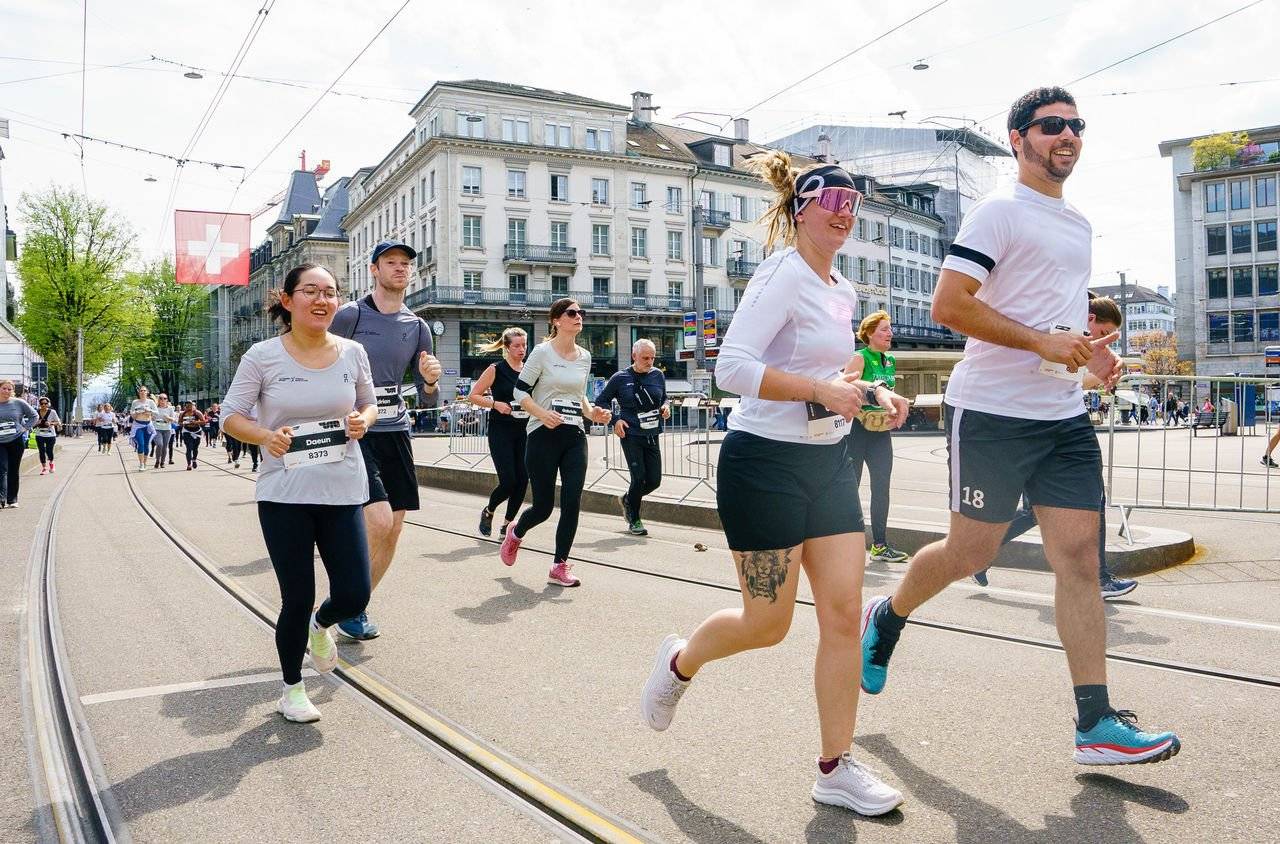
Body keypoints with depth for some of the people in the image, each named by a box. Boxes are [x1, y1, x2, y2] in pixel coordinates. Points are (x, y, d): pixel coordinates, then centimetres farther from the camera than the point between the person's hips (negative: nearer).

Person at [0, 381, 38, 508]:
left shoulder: (18, 403, 1)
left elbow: (34, 415, 10)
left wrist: (26, 428, -1)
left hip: (16, 441, 0)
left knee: (14, 471, 7)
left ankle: (12, 499, 15)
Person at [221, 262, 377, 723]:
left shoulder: (352, 352, 1)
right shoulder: (263, 356, -6)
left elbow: (369, 404, 15)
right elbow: (231, 416, -1)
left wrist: (363, 420, -8)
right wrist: (265, 436, -21)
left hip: (343, 492, 3)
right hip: (284, 495, -2)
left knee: (354, 595, 2)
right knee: (297, 599, 5)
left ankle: (320, 626, 41)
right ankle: (292, 689, 31)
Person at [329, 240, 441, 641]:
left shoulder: (418, 327, 9)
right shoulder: (349, 315, -6)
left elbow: (426, 400, 12)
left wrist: (431, 382, -10)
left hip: (396, 432, 6)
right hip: (354, 432, -6)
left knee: (392, 531, 6)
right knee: (379, 520, -19)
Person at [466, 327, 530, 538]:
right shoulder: (495, 370, -4)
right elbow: (473, 395, -3)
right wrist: (495, 404, -17)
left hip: (523, 431, 5)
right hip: (500, 431, -5)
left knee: (522, 480, 0)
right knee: (508, 481, -10)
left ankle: (507, 524, 17)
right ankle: (488, 512, 20)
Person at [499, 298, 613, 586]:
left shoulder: (584, 357, 11)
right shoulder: (542, 352, -6)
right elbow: (520, 391, -6)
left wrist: (591, 413, 2)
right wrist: (542, 414, -22)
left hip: (575, 437, 5)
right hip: (544, 436, -5)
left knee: (572, 502, -4)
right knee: (543, 506, 1)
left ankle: (559, 566, 9)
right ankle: (516, 533, 35)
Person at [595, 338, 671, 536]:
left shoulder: (658, 375, 5)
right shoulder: (620, 378, -4)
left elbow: (664, 398, 21)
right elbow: (601, 401, 6)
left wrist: (666, 406, -2)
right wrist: (614, 420, -7)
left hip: (652, 436, 4)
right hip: (631, 435, -4)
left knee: (655, 480, 4)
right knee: (639, 477, -9)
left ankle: (628, 499, 34)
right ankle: (634, 521, 12)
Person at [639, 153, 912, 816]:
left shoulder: (842, 290, 14)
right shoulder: (783, 275, -13)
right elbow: (732, 367, -23)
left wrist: (872, 393, 8)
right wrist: (821, 389, -27)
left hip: (829, 462, 8)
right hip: (766, 462, -8)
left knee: (843, 612, 2)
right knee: (767, 623, 3)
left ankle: (836, 768, 15)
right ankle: (679, 662, 34)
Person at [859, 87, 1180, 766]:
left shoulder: (1079, 224, 20)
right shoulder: (998, 212, -6)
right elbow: (948, 306, -16)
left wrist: (1089, 351, 11)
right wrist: (1044, 342, -19)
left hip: (1065, 416, 7)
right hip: (991, 412, -7)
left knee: (1079, 556, 1)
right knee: (972, 551, 3)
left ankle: (1097, 725, 5)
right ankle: (885, 618, 31)